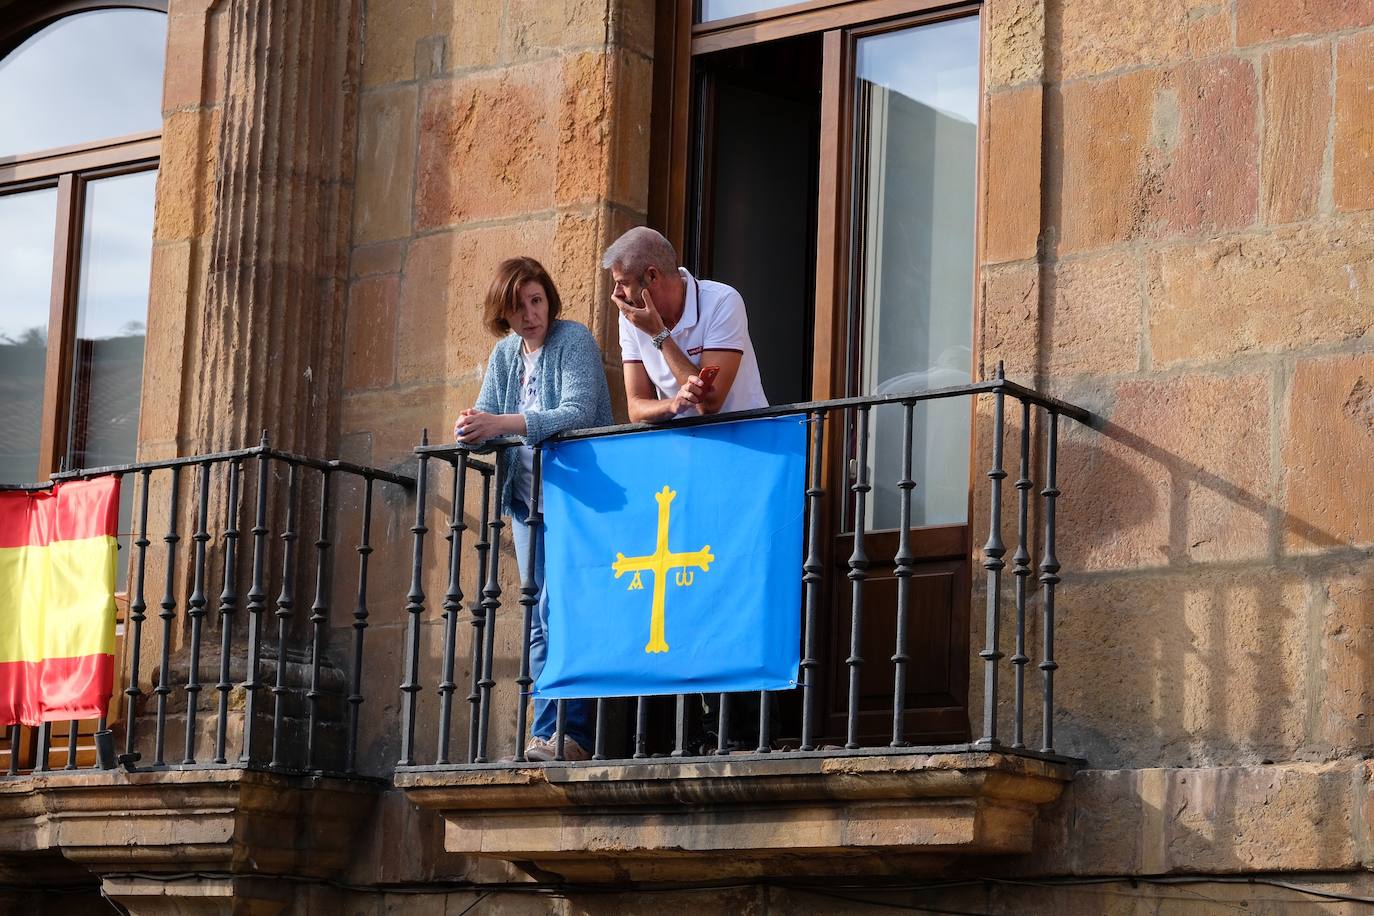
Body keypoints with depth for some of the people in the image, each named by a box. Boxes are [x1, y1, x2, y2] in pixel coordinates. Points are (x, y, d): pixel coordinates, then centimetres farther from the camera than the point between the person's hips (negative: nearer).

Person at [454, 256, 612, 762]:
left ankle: (559, 732, -19)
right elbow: (487, 417, 6)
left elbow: (578, 413, -22)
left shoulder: (574, 341, -9)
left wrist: (503, 424, -33)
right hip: (528, 499, 8)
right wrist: (470, 429, -20)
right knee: (539, 620, 5)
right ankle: (556, 738, 6)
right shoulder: (504, 355, 12)